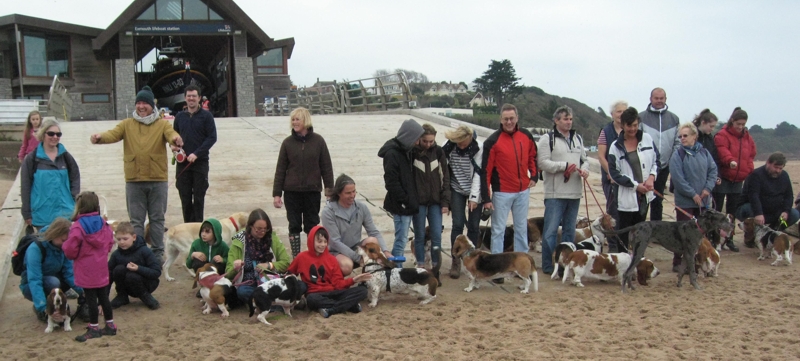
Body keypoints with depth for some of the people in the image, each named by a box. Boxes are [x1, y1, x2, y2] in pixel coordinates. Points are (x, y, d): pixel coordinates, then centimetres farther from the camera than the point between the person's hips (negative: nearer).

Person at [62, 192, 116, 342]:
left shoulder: (78, 226, -17)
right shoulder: (103, 223, 2)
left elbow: (70, 250, -18)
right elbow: (110, 242, 9)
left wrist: (65, 246, 3)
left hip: (86, 271, -6)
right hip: (102, 269, 6)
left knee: (91, 299, 2)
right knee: (103, 297, 15)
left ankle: (94, 328, 9)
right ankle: (110, 325, 22)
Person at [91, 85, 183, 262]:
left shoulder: (162, 124, 3)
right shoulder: (127, 124, 6)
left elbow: (171, 134, -16)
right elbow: (113, 134, -10)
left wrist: (176, 138, -41)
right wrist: (100, 137, -33)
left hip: (158, 180, -1)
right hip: (133, 181, 1)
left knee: (157, 219, 9)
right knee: (136, 221, 7)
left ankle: (158, 253, 19)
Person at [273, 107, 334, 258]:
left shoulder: (318, 141, -1)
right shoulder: (288, 142, 1)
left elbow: (327, 167, 2)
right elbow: (280, 169, 3)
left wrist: (330, 189, 0)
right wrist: (276, 194, 0)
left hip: (313, 190, -1)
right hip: (292, 191, 1)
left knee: (312, 226, 7)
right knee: (294, 225, 5)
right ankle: (296, 258, 12)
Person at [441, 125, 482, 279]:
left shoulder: (478, 149, -16)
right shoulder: (449, 147, -11)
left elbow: (478, 173, -15)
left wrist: (474, 197, -15)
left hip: (475, 192, -1)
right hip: (457, 190, 1)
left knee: (473, 226, 1)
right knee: (458, 224, -7)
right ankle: (456, 261, 0)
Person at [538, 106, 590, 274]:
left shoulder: (578, 138, 15)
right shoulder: (547, 139, -5)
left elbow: (584, 159, 21)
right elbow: (543, 163, -14)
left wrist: (584, 169, -2)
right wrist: (565, 165, -18)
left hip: (574, 193, 6)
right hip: (555, 193, -6)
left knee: (570, 230, 12)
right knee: (551, 230, -5)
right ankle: (548, 265, 2)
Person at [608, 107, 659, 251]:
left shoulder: (647, 139, 2)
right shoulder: (616, 147, -8)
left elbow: (656, 160, 9)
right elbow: (615, 173, -9)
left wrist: (652, 177, -10)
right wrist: (636, 185, -13)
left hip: (644, 194, 4)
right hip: (627, 196, -4)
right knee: (623, 232, 2)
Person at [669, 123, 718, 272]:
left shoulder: (704, 152, 4)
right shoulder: (678, 155, -9)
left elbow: (713, 170, 6)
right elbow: (678, 178, -14)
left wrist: (708, 188, -7)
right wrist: (693, 194, -15)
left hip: (703, 200, 4)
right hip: (684, 202, -4)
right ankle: (677, 262, 8)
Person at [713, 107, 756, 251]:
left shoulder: (747, 137, 11)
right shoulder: (722, 135, -9)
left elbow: (751, 154, 17)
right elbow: (722, 151, -26)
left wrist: (749, 169, 2)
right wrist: (730, 161, -44)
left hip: (738, 180, 6)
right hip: (722, 178, -6)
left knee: (732, 211, 11)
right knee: (717, 209, -2)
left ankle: (729, 239, 19)